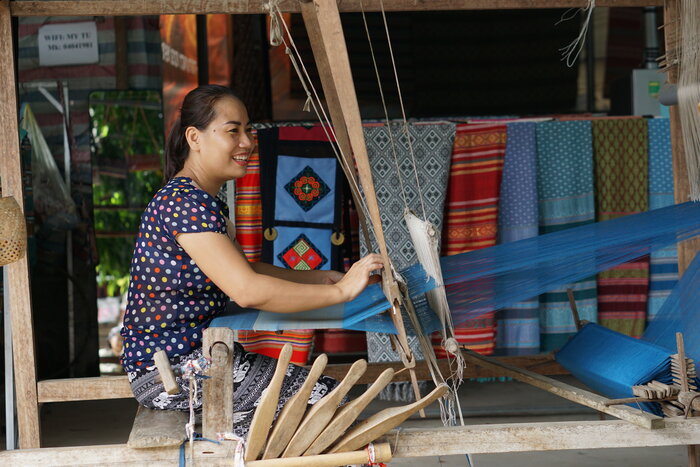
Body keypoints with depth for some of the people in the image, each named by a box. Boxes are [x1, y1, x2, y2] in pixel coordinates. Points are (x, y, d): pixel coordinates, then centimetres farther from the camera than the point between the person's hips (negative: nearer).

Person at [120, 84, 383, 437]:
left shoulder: (207, 201, 13)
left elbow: (244, 270, 17)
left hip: (201, 353, 10)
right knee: (324, 398, -11)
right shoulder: (183, 203, -21)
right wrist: (340, 292, -25)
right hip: (167, 370, -10)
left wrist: (317, 278, 3)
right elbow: (247, 291, -29)